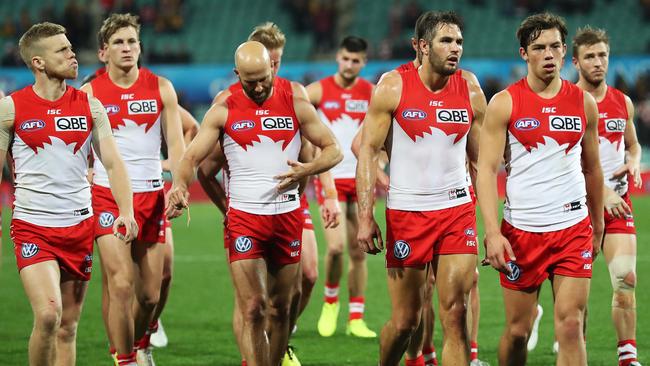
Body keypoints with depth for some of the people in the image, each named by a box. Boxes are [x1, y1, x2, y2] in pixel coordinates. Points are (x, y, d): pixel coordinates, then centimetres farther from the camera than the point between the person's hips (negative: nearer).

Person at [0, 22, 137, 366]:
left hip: (79, 225, 3)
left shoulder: (90, 106, 4)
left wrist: (126, 211, -12)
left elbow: (113, 162, 3)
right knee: (48, 314, -21)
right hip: (32, 226, -3)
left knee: (68, 326, 7)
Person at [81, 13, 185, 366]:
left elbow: (175, 141, 4)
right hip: (108, 197, -2)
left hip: (151, 196, 3)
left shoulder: (160, 88, 4)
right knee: (121, 284, -16)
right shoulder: (89, 93, -2)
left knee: (150, 292, 7)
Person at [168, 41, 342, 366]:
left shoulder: (296, 107, 5)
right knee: (253, 309, -10)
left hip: (287, 215, 2)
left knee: (280, 308, 8)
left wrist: (305, 170, -12)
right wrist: (180, 185, -23)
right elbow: (192, 157, -1)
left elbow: (333, 150, 9)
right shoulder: (223, 112, 2)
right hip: (244, 218, -2)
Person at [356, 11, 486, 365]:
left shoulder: (470, 90, 3)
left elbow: (480, 161, 10)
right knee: (405, 321, 5)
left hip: (457, 210, 2)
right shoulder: (393, 87, -4)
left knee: (455, 313, -8)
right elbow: (368, 151, -4)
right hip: (405, 213, -1)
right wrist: (365, 217, -12)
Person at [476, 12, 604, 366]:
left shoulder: (583, 102, 6)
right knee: (517, 330, 4)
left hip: (573, 227, 1)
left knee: (570, 325, -9)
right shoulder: (504, 104, -3)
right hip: (520, 230, -1)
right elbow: (486, 169, -6)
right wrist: (492, 232, -16)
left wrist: (598, 227, 19)